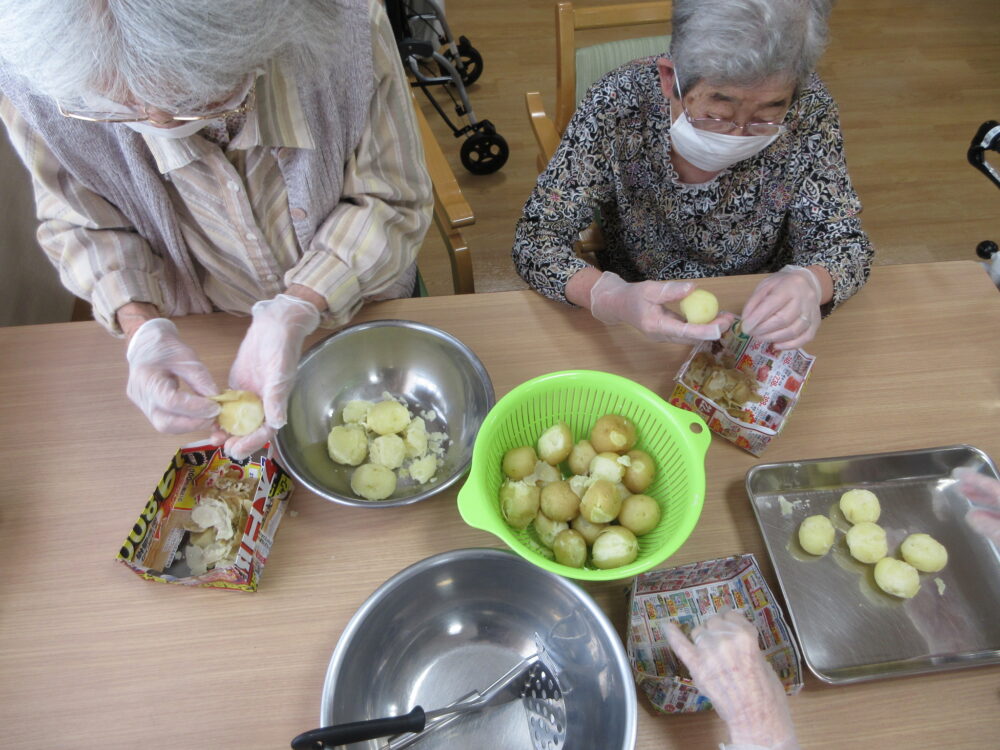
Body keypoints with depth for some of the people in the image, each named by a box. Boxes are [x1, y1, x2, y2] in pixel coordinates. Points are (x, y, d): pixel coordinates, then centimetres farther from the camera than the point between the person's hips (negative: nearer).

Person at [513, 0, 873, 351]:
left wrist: (808, 284, -33)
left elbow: (844, 241, -9)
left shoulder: (808, 108, -17)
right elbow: (536, 238, -19)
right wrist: (611, 298, -39)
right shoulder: (619, 103, -22)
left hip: (760, 328, 2)